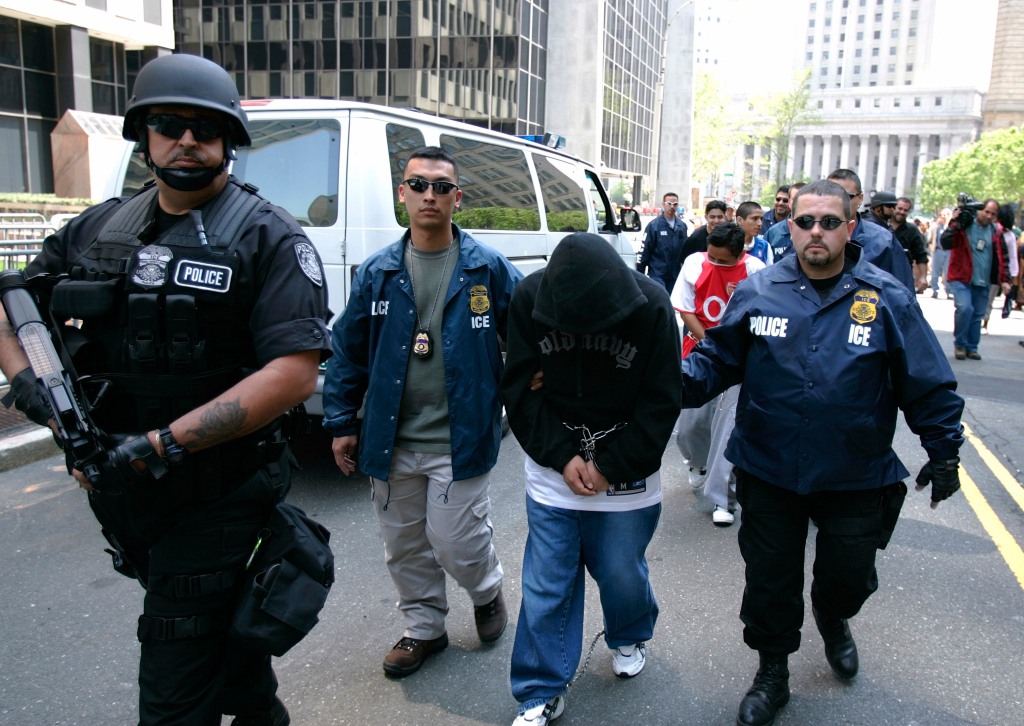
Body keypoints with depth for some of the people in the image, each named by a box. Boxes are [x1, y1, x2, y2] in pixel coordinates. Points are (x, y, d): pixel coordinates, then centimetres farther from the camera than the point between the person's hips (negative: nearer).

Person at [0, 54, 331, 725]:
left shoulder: (267, 237, -10)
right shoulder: (98, 229, 7)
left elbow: (296, 373, -21)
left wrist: (161, 445, -22)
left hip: (215, 499, -6)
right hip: (124, 494, 6)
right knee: (224, 619, 27)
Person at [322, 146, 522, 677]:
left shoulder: (488, 269, -4)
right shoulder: (378, 272, 2)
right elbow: (348, 351, 7)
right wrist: (341, 422, 7)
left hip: (460, 440, -3)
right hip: (391, 441, 4)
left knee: (456, 545, 1)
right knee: (404, 547, 16)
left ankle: (488, 591, 36)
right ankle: (424, 628, 39)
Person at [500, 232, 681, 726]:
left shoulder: (651, 305, -15)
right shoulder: (529, 299, -12)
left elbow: (662, 402, -9)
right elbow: (520, 387, -5)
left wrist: (610, 468, -11)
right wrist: (561, 456, -12)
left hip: (626, 470, 0)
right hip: (552, 469, 1)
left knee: (621, 572, 11)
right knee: (545, 584, 3)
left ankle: (628, 638, 45)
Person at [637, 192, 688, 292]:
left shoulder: (682, 226, 7)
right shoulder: (654, 225, -9)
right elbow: (644, 250, -9)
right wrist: (639, 273, -10)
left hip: (675, 274, 5)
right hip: (657, 274, -5)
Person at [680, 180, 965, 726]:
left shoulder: (887, 300, -6)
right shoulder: (757, 292, -4)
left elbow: (928, 384, 0)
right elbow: (717, 358, -1)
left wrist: (943, 450, 2)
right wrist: (677, 382, -19)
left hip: (856, 479, 0)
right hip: (768, 475, 0)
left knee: (849, 577, 18)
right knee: (770, 581, 13)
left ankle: (833, 619, 55)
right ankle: (772, 673, 38)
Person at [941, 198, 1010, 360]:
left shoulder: (996, 231, 7)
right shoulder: (964, 224, -5)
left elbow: (1002, 257, 15)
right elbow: (945, 243, -15)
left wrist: (1004, 279, 11)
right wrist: (954, 224, -24)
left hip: (983, 282, 5)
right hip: (961, 279, -4)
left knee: (977, 315, 9)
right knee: (965, 308, -22)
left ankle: (972, 347, 25)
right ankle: (960, 344, -3)